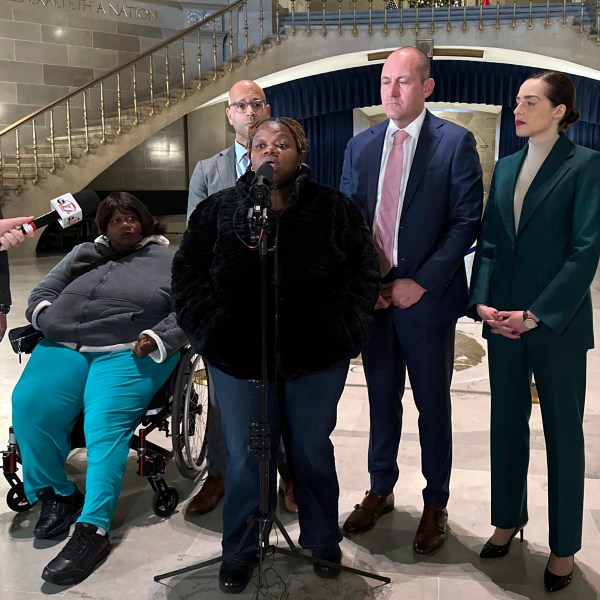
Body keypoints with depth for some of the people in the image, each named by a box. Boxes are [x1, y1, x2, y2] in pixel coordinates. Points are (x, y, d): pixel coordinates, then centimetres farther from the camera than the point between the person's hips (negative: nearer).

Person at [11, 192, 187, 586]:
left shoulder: (167, 261, 15)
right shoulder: (83, 254, 28)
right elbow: (43, 292, 31)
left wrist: (157, 340, -13)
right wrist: (46, 314, 8)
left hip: (127, 353, -4)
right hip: (63, 347, 4)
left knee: (105, 425, -27)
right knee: (29, 405, -22)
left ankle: (93, 529, -25)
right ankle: (56, 494, -2)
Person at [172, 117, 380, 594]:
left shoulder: (335, 210, 2)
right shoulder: (218, 210, 5)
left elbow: (363, 273, 2)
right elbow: (188, 274, 4)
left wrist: (341, 332, -7)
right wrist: (210, 332, -5)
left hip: (316, 361, 0)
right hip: (238, 360, 1)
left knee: (313, 454, 15)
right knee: (245, 458, 11)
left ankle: (322, 542, 37)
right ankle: (240, 550, 31)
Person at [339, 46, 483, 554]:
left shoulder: (455, 142, -4)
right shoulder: (360, 146, 9)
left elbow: (467, 221, -10)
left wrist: (421, 283, -15)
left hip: (427, 296, -4)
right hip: (373, 294, 4)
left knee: (433, 405, 9)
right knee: (382, 399, 15)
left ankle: (435, 505, 26)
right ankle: (380, 491, 33)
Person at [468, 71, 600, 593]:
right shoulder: (506, 167, 10)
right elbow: (488, 241, 8)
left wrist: (537, 315, -17)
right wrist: (482, 301, -5)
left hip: (556, 323, -5)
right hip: (502, 319, 5)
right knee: (507, 424, 14)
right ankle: (509, 519, 32)